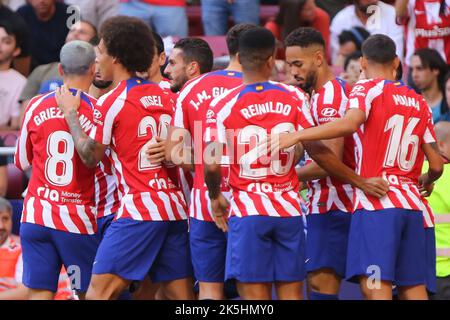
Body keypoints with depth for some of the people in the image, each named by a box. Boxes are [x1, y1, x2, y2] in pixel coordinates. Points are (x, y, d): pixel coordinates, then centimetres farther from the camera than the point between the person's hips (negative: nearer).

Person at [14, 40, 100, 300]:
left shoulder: (36, 106, 1)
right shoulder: (97, 110, -8)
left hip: (36, 217, 3)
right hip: (78, 218, -3)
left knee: (39, 293, 3)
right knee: (89, 292, 8)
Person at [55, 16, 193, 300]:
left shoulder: (112, 102, -6)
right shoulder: (164, 96, 13)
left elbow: (90, 156, 2)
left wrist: (71, 113, 14)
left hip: (139, 208, -7)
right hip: (176, 207, 7)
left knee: (99, 292, -6)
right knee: (182, 295, 6)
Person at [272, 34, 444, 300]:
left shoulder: (367, 89, 0)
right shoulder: (419, 103, 16)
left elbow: (350, 123, -23)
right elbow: (437, 165, 14)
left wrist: (297, 136, -22)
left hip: (376, 201, -6)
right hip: (412, 203, 6)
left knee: (375, 285, -14)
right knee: (413, 287, 8)